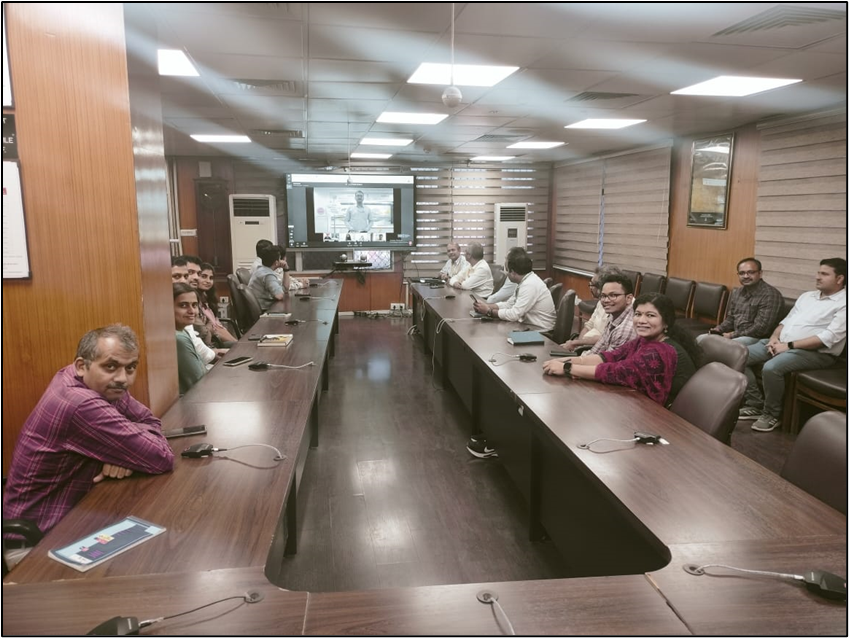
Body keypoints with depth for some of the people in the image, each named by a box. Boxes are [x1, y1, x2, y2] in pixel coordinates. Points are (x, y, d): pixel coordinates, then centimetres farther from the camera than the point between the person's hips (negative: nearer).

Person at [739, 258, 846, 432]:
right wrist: (774, 337, -3)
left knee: (771, 367, -35)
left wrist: (789, 345, -20)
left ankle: (771, 415, -12)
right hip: (781, 343, 8)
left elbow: (829, 337, -18)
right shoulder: (807, 296, 18)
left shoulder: (843, 304, -7)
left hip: (814, 352, -8)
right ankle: (755, 404, 0)